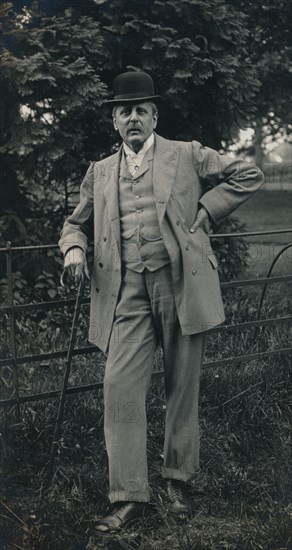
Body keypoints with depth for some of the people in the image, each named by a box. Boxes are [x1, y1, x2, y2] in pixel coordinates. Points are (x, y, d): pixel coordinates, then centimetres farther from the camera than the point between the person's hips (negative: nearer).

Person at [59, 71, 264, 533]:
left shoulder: (188, 156, 7)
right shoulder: (99, 172, 16)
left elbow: (248, 176, 9)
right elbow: (77, 222, 24)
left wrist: (204, 212, 0)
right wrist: (74, 248, 2)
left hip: (181, 285, -2)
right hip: (127, 293, 2)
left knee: (183, 389, 6)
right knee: (120, 386, -9)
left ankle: (178, 480, 23)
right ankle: (128, 496, -4)